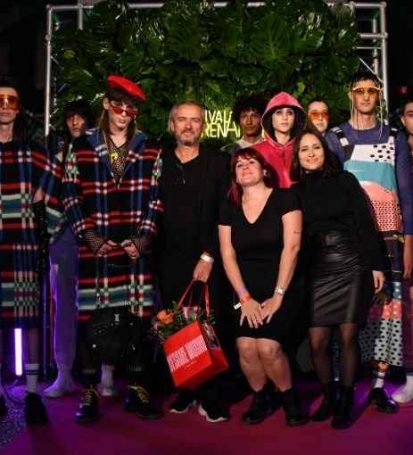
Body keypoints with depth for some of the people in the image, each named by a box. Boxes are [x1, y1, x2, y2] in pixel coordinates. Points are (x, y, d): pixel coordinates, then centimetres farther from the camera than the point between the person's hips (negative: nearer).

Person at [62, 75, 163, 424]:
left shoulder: (149, 151, 10)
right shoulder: (81, 148, 5)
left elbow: (155, 199, 6)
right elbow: (71, 196, 2)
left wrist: (144, 238, -5)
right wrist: (90, 238, -7)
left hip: (137, 249, 1)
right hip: (95, 249, -1)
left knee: (139, 317, 2)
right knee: (91, 317, -1)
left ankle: (138, 390, 14)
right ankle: (89, 393, 10)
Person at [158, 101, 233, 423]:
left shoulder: (219, 163, 5)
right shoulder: (161, 163, 11)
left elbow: (225, 214, -1)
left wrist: (209, 256, -7)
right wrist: (154, 253, -1)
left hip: (207, 261, -2)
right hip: (171, 260, 2)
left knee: (212, 329, -4)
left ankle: (212, 398, 7)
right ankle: (185, 391, 16)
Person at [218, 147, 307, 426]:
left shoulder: (284, 199, -3)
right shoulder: (230, 210, 9)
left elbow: (291, 247, -10)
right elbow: (228, 256, 4)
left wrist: (278, 296, -14)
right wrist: (245, 298, -7)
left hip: (282, 290, -3)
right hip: (247, 291, 3)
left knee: (268, 347, -22)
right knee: (246, 347, -17)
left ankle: (289, 398, 8)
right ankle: (262, 398, 12)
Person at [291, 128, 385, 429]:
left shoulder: (344, 180, 3)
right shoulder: (295, 192, 7)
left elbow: (365, 223, 1)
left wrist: (376, 264, -4)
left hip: (352, 268, -1)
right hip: (317, 273, 2)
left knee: (348, 337, -1)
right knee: (317, 341, -3)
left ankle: (346, 400, 16)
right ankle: (329, 395, 20)